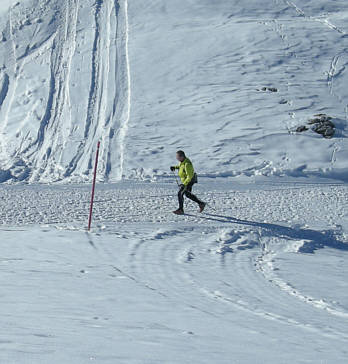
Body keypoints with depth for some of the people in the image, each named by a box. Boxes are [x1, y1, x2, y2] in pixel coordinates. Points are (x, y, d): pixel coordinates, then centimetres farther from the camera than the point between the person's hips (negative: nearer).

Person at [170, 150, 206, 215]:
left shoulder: (187, 164, -30)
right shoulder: (184, 160, -1)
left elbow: (190, 176, -30)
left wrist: (184, 184, -34)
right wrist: (175, 167, 9)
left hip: (189, 181, -10)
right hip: (185, 180, 10)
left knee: (180, 194, -11)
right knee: (188, 194, 21)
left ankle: (180, 210, -3)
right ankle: (201, 203, 30)